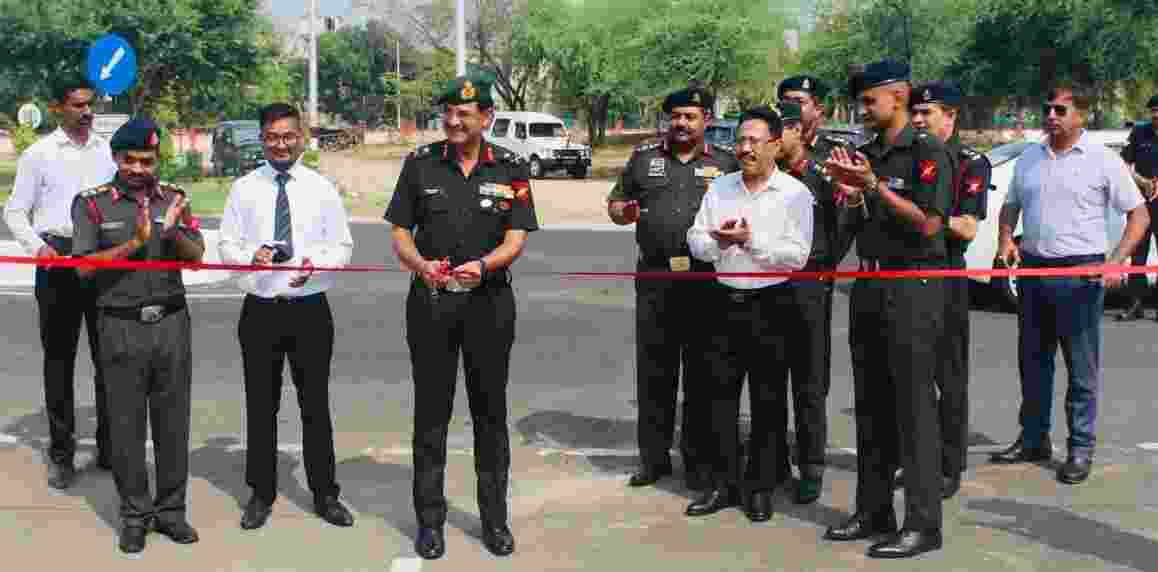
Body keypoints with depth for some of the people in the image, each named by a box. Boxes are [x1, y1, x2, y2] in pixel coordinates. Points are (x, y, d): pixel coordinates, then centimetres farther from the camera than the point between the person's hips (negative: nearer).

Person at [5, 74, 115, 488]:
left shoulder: (108, 150, 9)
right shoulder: (38, 154, 1)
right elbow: (15, 212, 2)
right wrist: (38, 247, -14)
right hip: (57, 259, -2)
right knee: (59, 359, 6)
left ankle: (109, 446, 19)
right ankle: (61, 452, 15)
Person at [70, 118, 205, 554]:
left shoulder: (173, 198, 6)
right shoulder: (92, 202, -1)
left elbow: (197, 257, 0)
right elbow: (84, 266, -8)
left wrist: (174, 230, -19)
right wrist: (134, 243, -18)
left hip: (171, 322, 2)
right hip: (121, 326, -2)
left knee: (172, 420, 8)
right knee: (126, 423, 4)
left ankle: (171, 509, 19)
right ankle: (135, 515, 14)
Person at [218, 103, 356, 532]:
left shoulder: (322, 188, 1)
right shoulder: (244, 189, 2)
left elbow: (342, 247, 1)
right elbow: (227, 247, 2)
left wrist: (316, 262, -19)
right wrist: (251, 254, -20)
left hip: (310, 309, 0)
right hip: (259, 311, 1)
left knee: (316, 404, 7)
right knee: (260, 405, 9)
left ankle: (324, 494, 19)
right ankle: (261, 494, 22)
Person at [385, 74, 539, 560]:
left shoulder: (511, 169, 1)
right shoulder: (420, 164, 2)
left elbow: (516, 239, -4)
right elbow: (399, 232, 3)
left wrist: (482, 265, -24)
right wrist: (422, 265, -18)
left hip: (489, 300, 0)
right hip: (430, 301, 0)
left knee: (490, 411, 8)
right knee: (431, 412, 5)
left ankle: (494, 519, 20)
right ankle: (430, 519, 16)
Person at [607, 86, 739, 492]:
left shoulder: (725, 163, 8)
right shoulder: (644, 157, 12)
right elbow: (615, 204, 16)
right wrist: (624, 211, -7)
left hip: (706, 280, -1)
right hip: (655, 277, 2)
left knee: (702, 373, 4)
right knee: (653, 371, 6)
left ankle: (697, 459, 16)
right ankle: (654, 457, 17)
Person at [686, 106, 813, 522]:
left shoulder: (794, 193, -4)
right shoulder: (719, 188, 10)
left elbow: (797, 255, -12)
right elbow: (696, 241, 7)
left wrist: (751, 240, -19)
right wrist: (717, 241, -14)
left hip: (770, 304, -4)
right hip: (725, 301, 4)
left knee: (768, 401, 3)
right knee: (720, 395, 6)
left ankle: (761, 487, 14)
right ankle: (723, 483, 16)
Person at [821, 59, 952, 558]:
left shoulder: (927, 152, -8)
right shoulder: (864, 155, 14)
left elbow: (928, 224, -17)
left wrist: (874, 186, -19)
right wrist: (851, 197, -1)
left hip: (912, 287, -8)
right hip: (868, 287, 8)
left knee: (913, 408, -5)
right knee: (871, 406, 12)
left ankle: (923, 524, 0)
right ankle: (873, 512, 22)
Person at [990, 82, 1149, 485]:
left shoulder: (1103, 160, -5)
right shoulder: (1029, 158, 10)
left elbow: (1139, 214, -3)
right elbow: (1010, 206, 21)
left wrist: (1117, 261, -16)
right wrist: (1005, 240, 1)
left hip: (1080, 273, -5)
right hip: (1033, 269, 6)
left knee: (1082, 368, 1)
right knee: (1033, 361, 13)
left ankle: (1081, 450, 9)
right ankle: (1033, 440, 26)